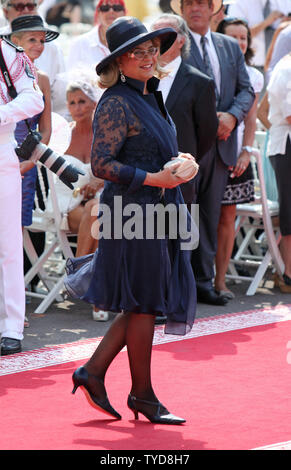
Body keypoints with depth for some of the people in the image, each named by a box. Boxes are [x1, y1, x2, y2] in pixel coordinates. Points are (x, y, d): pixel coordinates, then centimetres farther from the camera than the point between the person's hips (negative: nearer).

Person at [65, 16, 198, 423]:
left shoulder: (150, 96, 14)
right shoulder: (117, 103, -14)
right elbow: (101, 164, -18)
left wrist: (176, 163, 7)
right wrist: (153, 179, -20)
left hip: (156, 209, 9)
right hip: (133, 211, -9)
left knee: (143, 304, 12)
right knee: (144, 303, -1)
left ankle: (93, 373, 18)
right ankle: (142, 395, 10)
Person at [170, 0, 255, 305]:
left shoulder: (230, 47, 16)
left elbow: (246, 89, 13)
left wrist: (232, 116, -7)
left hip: (221, 143, 5)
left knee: (210, 218, 9)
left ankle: (203, 283, 16)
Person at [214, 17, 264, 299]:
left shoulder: (253, 77, 9)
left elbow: (250, 119, 11)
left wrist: (246, 151, 1)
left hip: (235, 156, 4)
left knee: (227, 217, 6)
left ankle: (220, 280, 13)